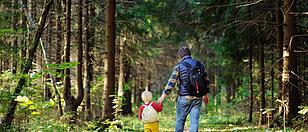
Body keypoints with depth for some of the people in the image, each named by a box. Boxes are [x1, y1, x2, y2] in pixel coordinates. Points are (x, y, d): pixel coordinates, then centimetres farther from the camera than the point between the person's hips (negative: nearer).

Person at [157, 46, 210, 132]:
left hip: (184, 98, -3)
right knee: (194, 120, 3)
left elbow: (171, 83, -7)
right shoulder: (200, 65, 7)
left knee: (180, 120, 9)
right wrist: (206, 95, 25)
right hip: (198, 98, 3)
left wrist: (162, 97, -2)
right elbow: (206, 81, 13)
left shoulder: (179, 67, -5)